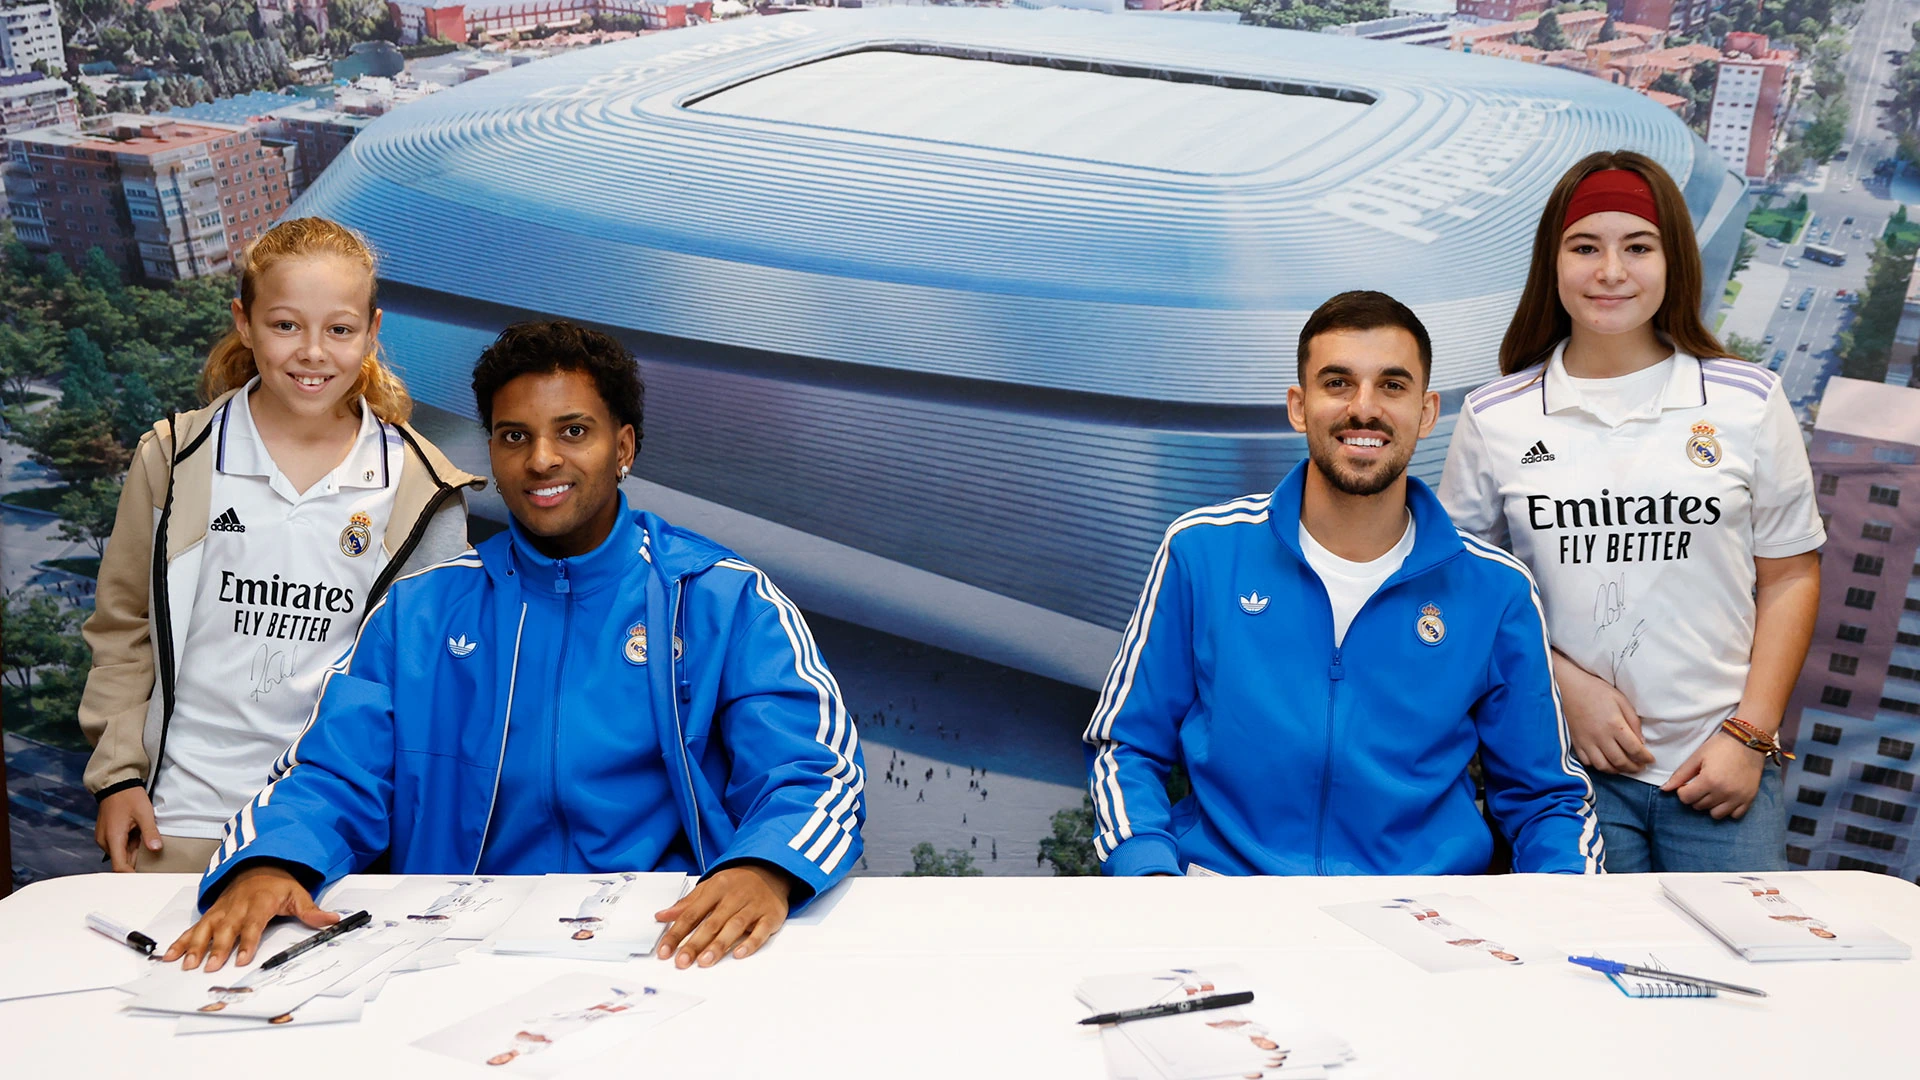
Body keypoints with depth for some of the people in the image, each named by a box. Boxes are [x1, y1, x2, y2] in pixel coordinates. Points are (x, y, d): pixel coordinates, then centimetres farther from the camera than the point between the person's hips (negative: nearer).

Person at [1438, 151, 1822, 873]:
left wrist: (1750, 734, -2)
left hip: (1719, 768, 1)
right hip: (1562, 765, 0)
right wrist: (1566, 686, -7)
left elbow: (1789, 576, 6)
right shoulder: (1494, 418, 2)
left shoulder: (1749, 402, 3)